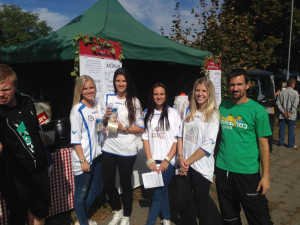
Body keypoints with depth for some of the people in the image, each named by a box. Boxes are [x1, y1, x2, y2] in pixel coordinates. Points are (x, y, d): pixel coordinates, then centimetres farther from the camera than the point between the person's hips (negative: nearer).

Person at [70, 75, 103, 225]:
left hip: (96, 155, 8)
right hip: (83, 158, -8)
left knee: (97, 188, 19)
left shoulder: (96, 105, 8)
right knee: (81, 193, 7)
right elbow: (75, 138, -15)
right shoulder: (77, 110, -13)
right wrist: (83, 160, -18)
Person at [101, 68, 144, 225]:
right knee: (108, 184, 11)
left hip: (127, 150, -3)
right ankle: (117, 211, 38)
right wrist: (106, 117, -9)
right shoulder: (107, 98, 5)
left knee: (125, 184, 10)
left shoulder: (134, 101, -1)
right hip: (109, 148, 3)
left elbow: (141, 129, -2)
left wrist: (124, 128, -15)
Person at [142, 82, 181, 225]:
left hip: (168, 161, -4)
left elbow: (177, 139, -7)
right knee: (162, 190, 17)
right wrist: (150, 160, -3)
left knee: (158, 193, -3)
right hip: (154, 160, 4)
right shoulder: (148, 114, 7)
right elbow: (145, 137, 5)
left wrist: (167, 160, -12)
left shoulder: (173, 113, -4)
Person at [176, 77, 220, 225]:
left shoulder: (213, 115, -8)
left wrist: (188, 161, -12)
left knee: (201, 204, 11)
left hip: (201, 167, -5)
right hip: (184, 166, 5)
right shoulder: (189, 112, 8)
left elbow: (208, 146, -15)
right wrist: (180, 157, -4)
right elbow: (180, 135, 9)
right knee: (182, 203, 12)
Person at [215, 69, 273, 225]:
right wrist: (214, 162, 6)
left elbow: (263, 144, -6)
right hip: (222, 170, 4)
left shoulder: (257, 110, -8)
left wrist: (266, 176, -8)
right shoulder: (223, 107, 3)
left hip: (248, 172, -3)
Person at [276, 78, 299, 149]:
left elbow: (278, 102, -2)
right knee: (291, 130, 6)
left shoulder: (282, 92, 1)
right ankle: (291, 144, 13)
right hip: (291, 116, -3)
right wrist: (290, 113, -12)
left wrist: (283, 111, -3)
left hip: (282, 115, 3)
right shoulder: (295, 93, -9)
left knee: (282, 129, 12)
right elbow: (295, 104, -15)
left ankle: (281, 143, 21)